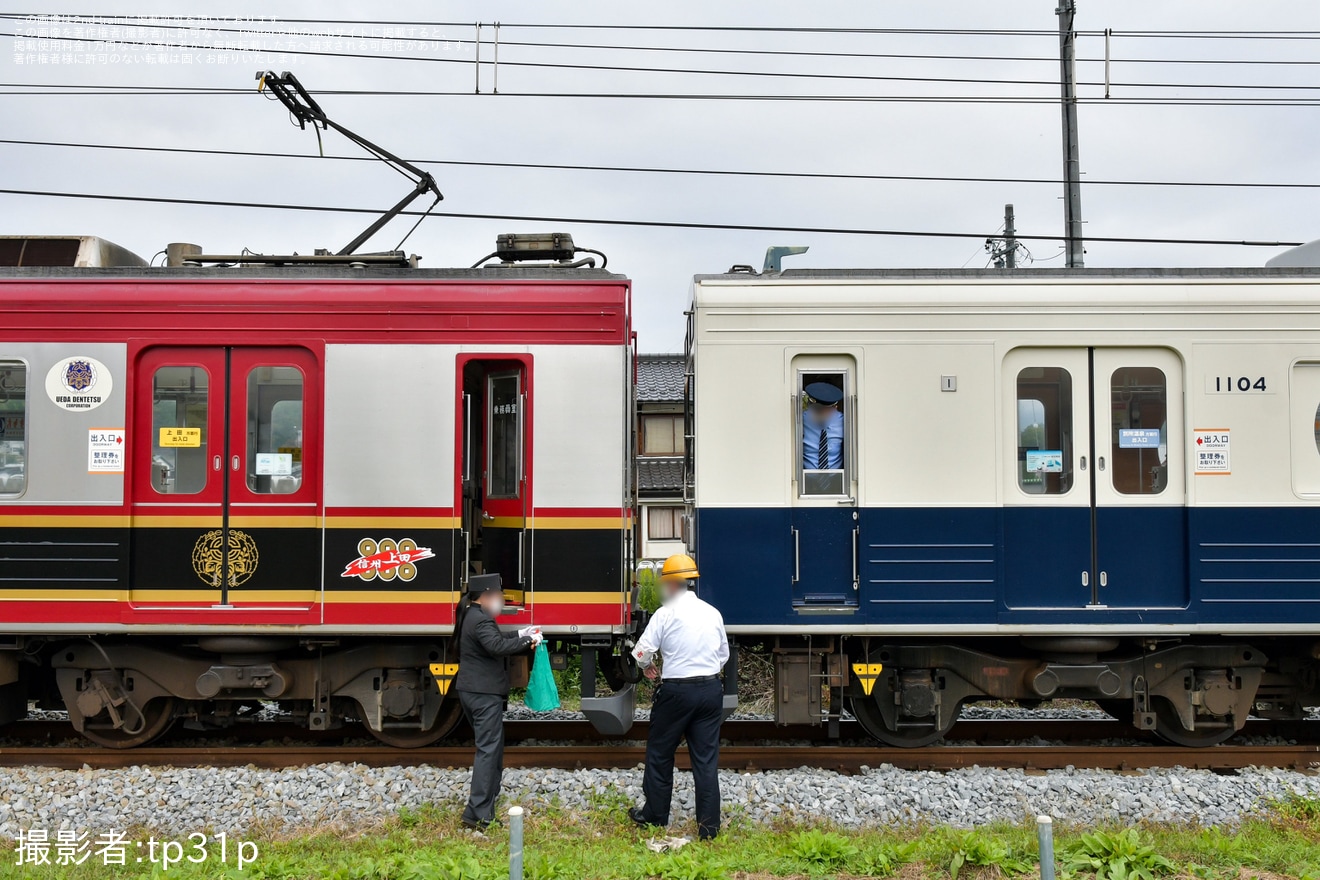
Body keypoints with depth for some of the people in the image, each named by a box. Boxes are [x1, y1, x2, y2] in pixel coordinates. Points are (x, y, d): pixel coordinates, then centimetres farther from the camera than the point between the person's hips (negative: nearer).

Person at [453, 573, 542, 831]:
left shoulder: (470, 616, 13)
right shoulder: (481, 620, -20)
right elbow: (497, 646, -33)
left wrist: (520, 634, 9)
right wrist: (528, 640, -23)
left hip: (470, 690, 11)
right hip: (484, 693, -11)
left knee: (491, 744, 22)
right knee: (488, 749, -10)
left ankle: (490, 793, 31)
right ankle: (478, 814, -12)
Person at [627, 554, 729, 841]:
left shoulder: (666, 613, -9)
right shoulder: (712, 613, 7)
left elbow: (643, 651, -9)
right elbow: (724, 655, 15)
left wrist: (647, 667, 12)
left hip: (677, 691, -4)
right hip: (711, 690, 4)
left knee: (659, 754, 13)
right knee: (707, 758, 6)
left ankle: (655, 815, 23)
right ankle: (709, 825, 6)